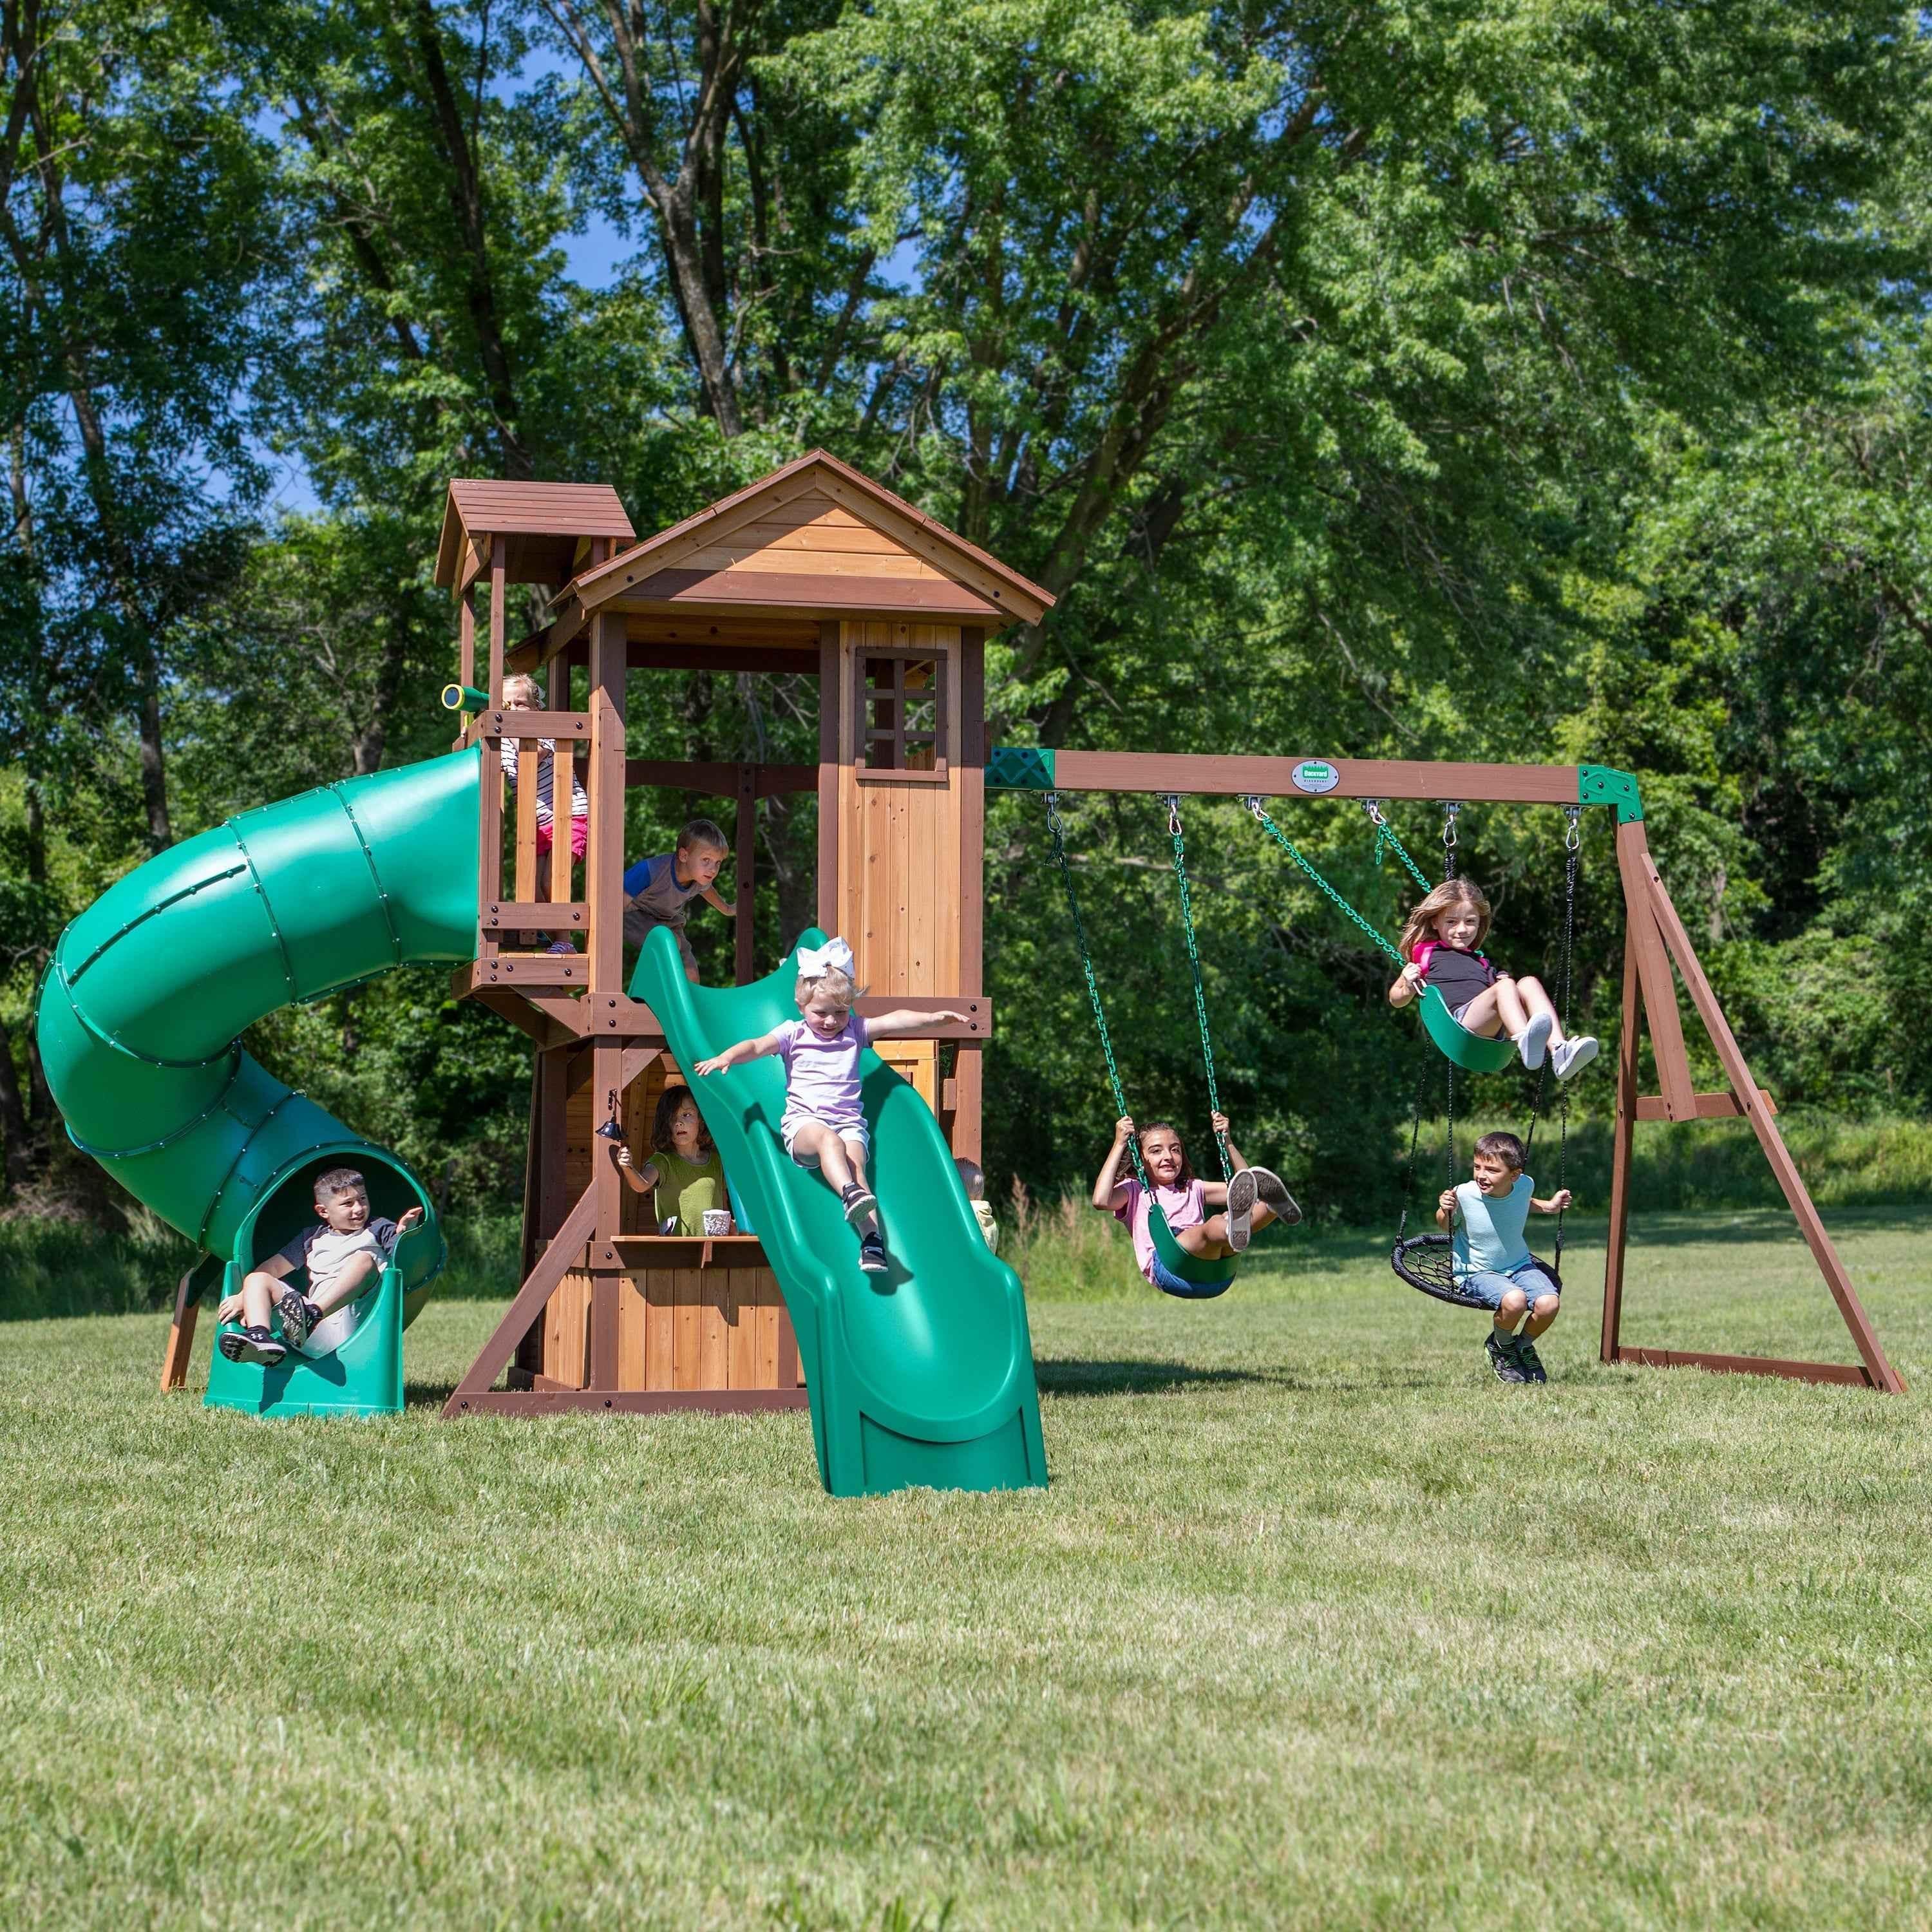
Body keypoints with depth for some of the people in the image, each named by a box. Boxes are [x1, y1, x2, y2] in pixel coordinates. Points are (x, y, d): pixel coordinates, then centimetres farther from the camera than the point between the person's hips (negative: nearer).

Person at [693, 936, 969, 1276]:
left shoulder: (855, 1030, 16)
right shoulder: (793, 1034, 11)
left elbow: (894, 1021, 6)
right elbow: (757, 1046, -2)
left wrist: (932, 1017, -9)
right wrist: (726, 1057, -22)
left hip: (849, 1121, 2)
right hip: (803, 1120, -2)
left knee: (855, 1162, -27)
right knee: (828, 1139, -36)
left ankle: (872, 1238, -39)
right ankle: (850, 1195, -60)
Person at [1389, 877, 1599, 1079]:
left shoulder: (1479, 962, 37)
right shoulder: (1425, 952, 24)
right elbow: (1395, 999, 23)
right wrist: (1409, 988, 1)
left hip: (1495, 1029, 5)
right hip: (1460, 1018, -5)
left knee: (1529, 983, -19)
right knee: (1505, 986, -30)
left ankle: (1559, 1051, -40)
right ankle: (1526, 1042, -63)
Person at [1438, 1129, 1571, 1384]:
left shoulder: (1525, 1186, -10)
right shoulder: (1465, 1195, -21)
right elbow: (1446, 1227, -1)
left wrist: (1547, 1206, 5)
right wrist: (1445, 1212, -22)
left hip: (1520, 1265, 4)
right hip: (1478, 1272, -4)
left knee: (1549, 1303, -23)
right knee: (1514, 1300, -33)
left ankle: (1524, 1345, 11)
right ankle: (1500, 1347, 2)